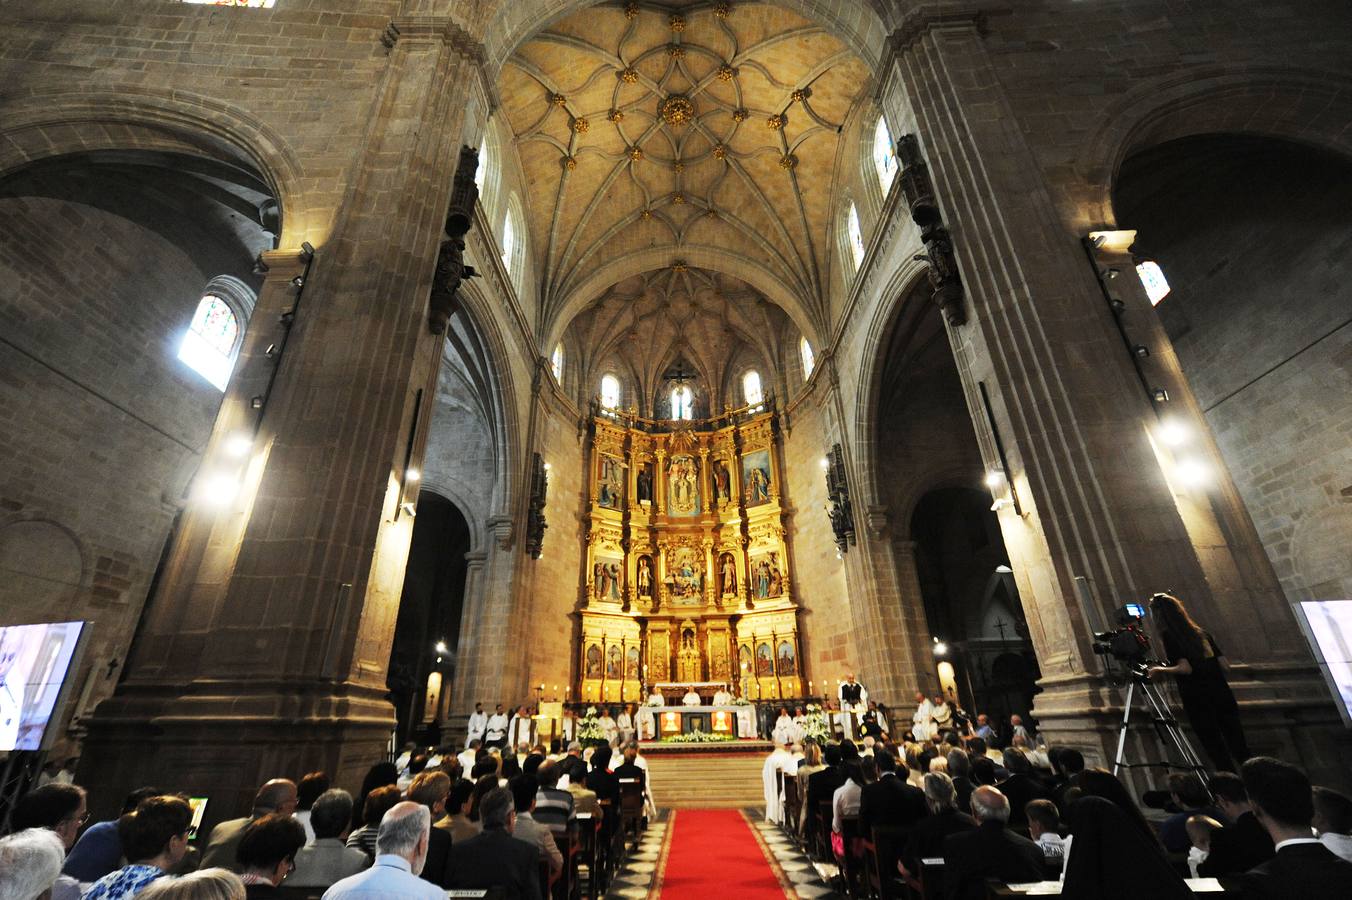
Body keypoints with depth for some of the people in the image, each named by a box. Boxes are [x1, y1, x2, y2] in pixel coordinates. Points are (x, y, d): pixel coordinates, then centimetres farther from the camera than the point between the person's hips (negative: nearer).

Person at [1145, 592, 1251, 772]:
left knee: (1218, 753, 1)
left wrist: (1159, 670, -1)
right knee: (1239, 746, 11)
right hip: (1221, 695, 6)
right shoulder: (1200, 632, 12)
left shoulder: (1169, 636, -7)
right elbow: (1224, 664, 11)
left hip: (1198, 701, -6)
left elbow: (1185, 668, -16)